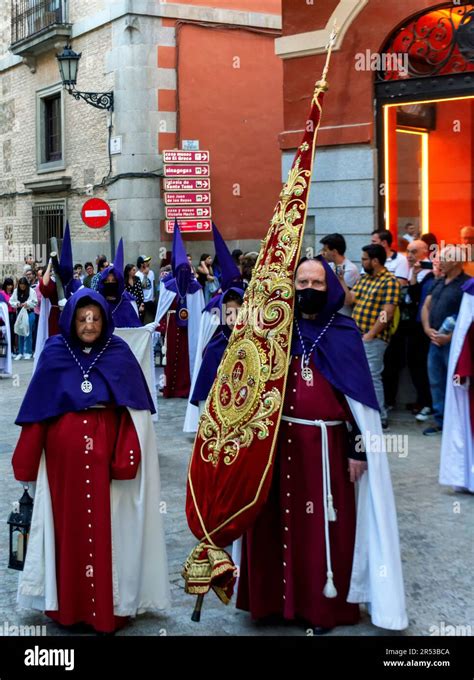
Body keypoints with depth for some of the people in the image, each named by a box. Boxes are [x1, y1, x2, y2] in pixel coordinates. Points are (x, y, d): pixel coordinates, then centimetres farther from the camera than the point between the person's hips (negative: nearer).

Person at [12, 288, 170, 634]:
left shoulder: (119, 352, 0)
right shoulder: (55, 352, 1)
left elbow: (133, 409, 0)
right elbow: (38, 409, 4)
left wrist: (127, 456, -10)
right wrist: (28, 458, 1)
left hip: (105, 449, 0)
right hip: (64, 450, 1)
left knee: (106, 525, 2)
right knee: (68, 522, 6)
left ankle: (108, 604, 13)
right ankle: (68, 602, 18)